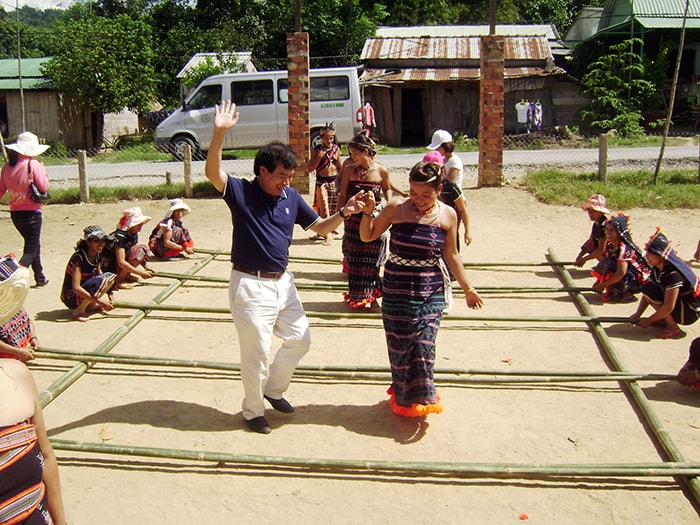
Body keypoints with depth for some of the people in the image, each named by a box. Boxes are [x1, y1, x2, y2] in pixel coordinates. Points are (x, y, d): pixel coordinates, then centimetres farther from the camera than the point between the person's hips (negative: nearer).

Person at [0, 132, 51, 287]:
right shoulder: (33, 165, -14)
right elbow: (44, 187, -14)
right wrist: (42, 170, 0)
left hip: (15, 214, 7)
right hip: (31, 213, -6)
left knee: (33, 245, 22)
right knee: (31, 250, 0)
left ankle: (40, 278, 32)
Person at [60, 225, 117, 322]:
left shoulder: (98, 256, 0)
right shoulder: (78, 258, -23)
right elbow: (76, 288, -30)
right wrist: (99, 301, -32)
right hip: (71, 297, -8)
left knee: (110, 277, 0)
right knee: (98, 281, -30)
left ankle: (90, 306, 3)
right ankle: (79, 310, -17)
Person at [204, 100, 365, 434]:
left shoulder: (291, 197, 5)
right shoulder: (241, 192, -11)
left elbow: (320, 227, 12)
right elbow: (212, 172, -29)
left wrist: (344, 213, -7)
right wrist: (219, 133, -42)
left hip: (282, 282, 7)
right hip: (250, 285, -6)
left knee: (299, 339, 15)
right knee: (256, 353, 3)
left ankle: (274, 389, 38)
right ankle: (253, 410, 25)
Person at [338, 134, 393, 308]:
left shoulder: (381, 171, -5)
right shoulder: (350, 170, -3)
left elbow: (387, 188, 14)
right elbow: (343, 196, 2)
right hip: (353, 221, 1)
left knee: (372, 261, 6)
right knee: (353, 259, 9)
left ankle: (371, 295, 23)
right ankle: (356, 295, 24)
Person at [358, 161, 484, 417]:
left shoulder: (447, 215, -3)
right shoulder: (397, 209, -8)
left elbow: (451, 255, 8)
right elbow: (367, 236, 1)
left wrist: (467, 289, 12)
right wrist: (368, 211, -16)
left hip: (431, 292, 0)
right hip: (397, 290, 0)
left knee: (423, 344, -5)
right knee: (400, 345, 6)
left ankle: (421, 396, 15)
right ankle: (403, 396, 27)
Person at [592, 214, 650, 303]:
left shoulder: (623, 248, -25)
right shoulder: (610, 244, -1)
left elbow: (621, 273, -32)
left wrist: (603, 285, -25)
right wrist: (599, 282, -10)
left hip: (638, 279, -8)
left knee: (610, 269, -26)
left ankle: (627, 294, -9)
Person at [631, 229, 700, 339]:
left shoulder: (673, 272, -28)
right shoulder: (657, 267, -1)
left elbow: (668, 307, -29)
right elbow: (645, 292, 2)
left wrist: (648, 321, -19)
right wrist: (638, 314, -8)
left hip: (690, 312, -9)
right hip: (680, 303, 9)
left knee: (652, 291, -24)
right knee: (647, 287, 1)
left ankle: (673, 328, -11)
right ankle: (665, 320, 6)